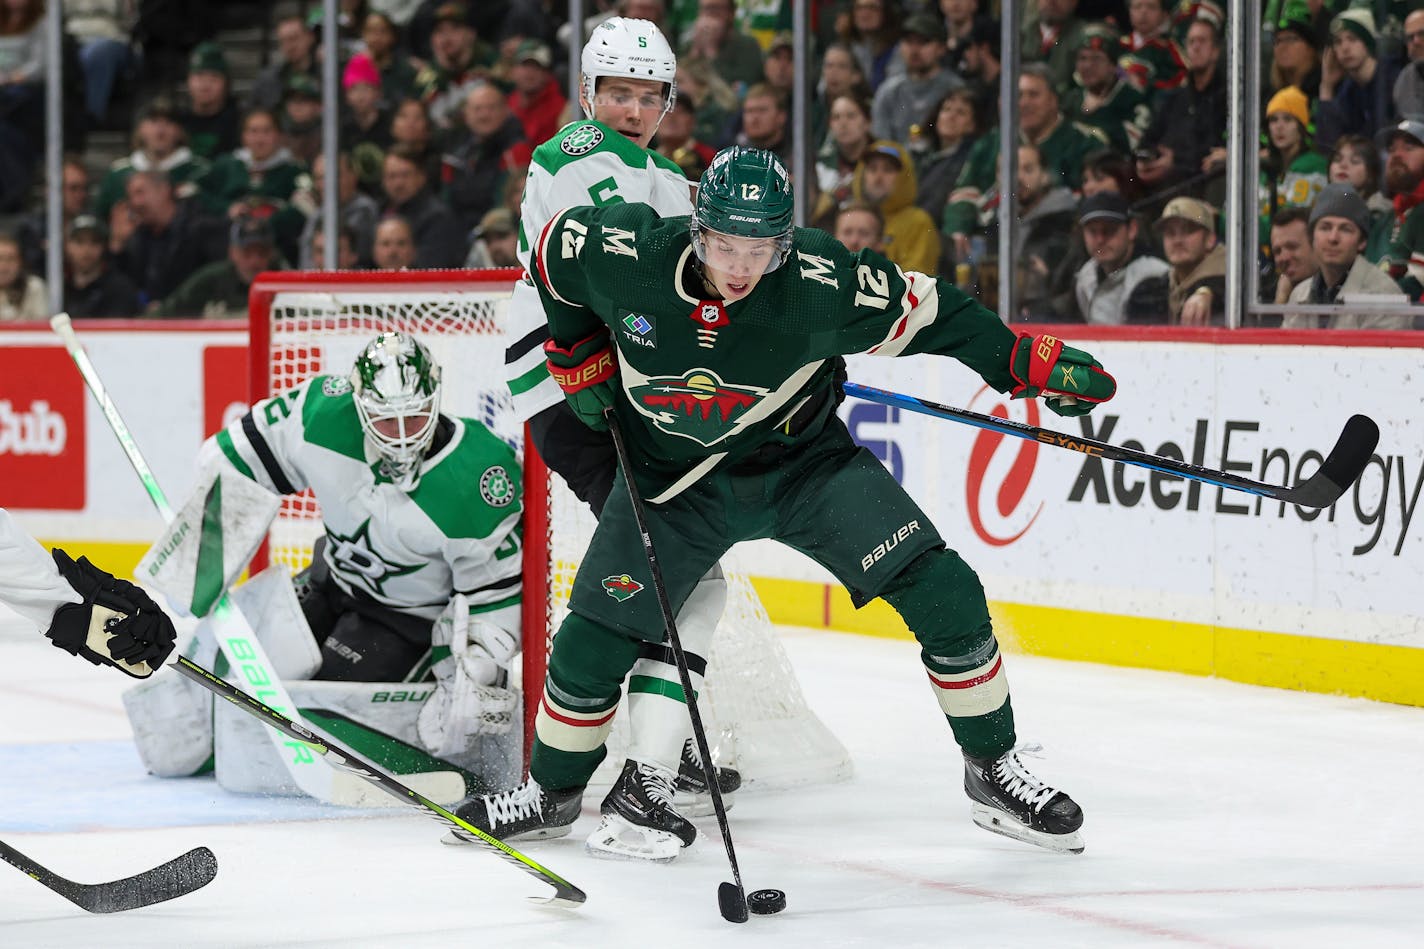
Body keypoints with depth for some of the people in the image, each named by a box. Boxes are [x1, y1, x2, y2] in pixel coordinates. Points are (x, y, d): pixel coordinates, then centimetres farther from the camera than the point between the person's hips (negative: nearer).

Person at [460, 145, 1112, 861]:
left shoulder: (822, 285, -28)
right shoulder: (624, 256, -24)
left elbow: (923, 311, -14)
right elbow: (552, 248, -2)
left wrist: (1030, 362, -15)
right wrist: (579, 354, 3)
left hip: (804, 460, -1)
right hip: (673, 474, 1)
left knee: (942, 593, -13)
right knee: (595, 639, -5)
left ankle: (993, 773, 6)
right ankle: (554, 788, 24)